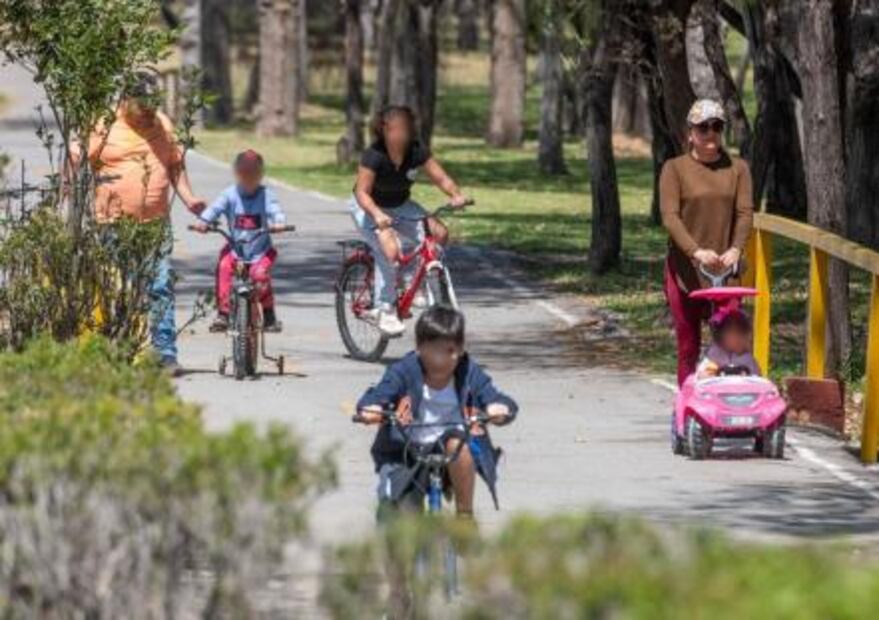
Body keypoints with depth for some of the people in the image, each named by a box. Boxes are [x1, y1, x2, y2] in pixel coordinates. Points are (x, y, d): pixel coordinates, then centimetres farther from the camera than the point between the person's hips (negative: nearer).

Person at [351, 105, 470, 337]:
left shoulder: (417, 152, -16)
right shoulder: (374, 156, -27)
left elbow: (440, 178, -15)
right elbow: (362, 192, -30)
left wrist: (456, 195, -36)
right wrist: (377, 215, -48)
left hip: (400, 205, 5)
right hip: (369, 208, -5)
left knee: (439, 233, -18)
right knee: (389, 249, -31)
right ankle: (384, 309, -19)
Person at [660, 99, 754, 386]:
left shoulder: (737, 168, 7)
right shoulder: (675, 168, 0)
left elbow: (745, 212, -2)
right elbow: (670, 216, -10)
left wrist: (735, 249, -21)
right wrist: (696, 252, -25)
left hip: (725, 270, 2)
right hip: (684, 271, -2)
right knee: (688, 347, 3)